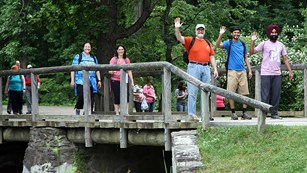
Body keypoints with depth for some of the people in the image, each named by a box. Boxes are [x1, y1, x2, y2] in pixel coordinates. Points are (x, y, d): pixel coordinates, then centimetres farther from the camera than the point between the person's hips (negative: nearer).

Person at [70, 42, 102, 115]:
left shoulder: (94, 58, 20)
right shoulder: (78, 57, 7)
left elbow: (97, 70, 21)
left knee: (90, 99, -3)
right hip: (81, 81, -4)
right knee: (81, 97, -15)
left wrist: (99, 80, 12)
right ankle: (77, 109, 9)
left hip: (91, 82, 4)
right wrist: (72, 80, -5)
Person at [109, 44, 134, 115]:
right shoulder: (113, 59, 4)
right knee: (117, 97, -2)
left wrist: (132, 81, 8)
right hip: (115, 81, -2)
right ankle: (117, 113, 5)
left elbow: (129, 71, 14)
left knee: (126, 96, -11)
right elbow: (109, 71, 1)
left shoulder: (127, 60, 12)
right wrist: (112, 72, -22)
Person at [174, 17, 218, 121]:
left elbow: (211, 57, 17)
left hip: (206, 68, 5)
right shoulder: (190, 40, 4)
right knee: (193, 92, -6)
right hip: (194, 67, -5)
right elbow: (179, 38, -11)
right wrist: (177, 29, -29)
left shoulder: (207, 43, 17)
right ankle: (192, 114, -6)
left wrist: (215, 69, 9)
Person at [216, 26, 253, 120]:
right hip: (232, 71, -4)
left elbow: (246, 58, 18)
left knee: (244, 93, 2)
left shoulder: (243, 44, 15)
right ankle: (233, 113, 3)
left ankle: (244, 113, 7)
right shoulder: (228, 43, 2)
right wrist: (221, 35, -31)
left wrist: (250, 70, 11)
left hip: (242, 71, 4)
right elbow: (218, 45, -17)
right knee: (231, 93, -3)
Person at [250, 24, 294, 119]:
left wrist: (290, 71, 6)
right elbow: (252, 52, -8)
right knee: (265, 95, -4)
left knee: (276, 95, 5)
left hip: (277, 74, 4)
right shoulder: (264, 44, 0)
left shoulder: (281, 45, 12)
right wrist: (253, 41, -22)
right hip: (266, 74, -4)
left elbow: (285, 59, 13)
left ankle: (274, 113, 11)